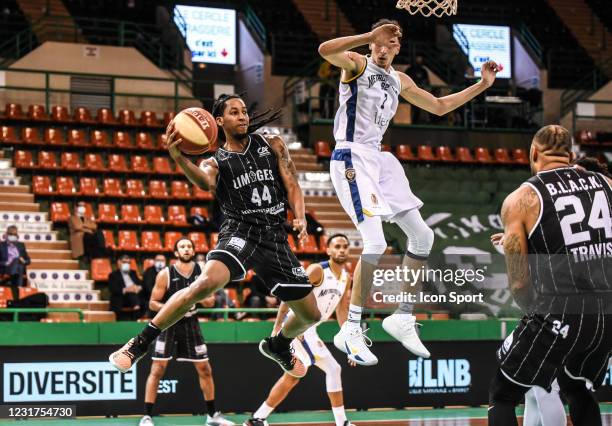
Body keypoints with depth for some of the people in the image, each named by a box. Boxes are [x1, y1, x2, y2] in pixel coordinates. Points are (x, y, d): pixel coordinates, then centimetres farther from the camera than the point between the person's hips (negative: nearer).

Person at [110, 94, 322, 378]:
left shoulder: (273, 146, 15)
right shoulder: (215, 162, 7)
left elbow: (292, 186, 11)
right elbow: (205, 182, -18)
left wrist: (300, 217, -11)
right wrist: (179, 158, -38)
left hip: (275, 237, 4)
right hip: (240, 231, -4)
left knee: (310, 315, 9)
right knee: (207, 282, -34)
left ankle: (278, 345, 44)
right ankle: (140, 344, -25)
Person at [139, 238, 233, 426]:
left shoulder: (202, 271, -1)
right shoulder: (165, 274, -11)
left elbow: (210, 301, 7)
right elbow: (153, 303, -7)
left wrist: (203, 298, -16)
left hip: (191, 324, 4)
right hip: (168, 324, -4)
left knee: (205, 369, 7)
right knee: (157, 369, -9)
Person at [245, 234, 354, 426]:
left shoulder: (346, 278, 10)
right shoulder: (317, 270, -15)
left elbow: (342, 310, 17)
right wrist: (278, 327, -21)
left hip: (309, 329, 9)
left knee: (293, 376, 14)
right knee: (333, 369, -12)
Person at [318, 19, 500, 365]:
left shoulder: (400, 81, 17)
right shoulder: (357, 64, -5)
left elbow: (440, 106, 28)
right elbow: (325, 50, -27)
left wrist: (483, 85, 27)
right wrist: (370, 37, -32)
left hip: (379, 160, 9)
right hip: (352, 159, -9)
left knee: (422, 236, 8)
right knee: (375, 242, -21)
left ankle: (403, 318, 19)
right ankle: (351, 330, -14)